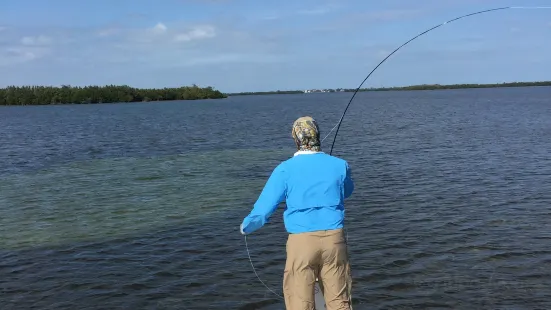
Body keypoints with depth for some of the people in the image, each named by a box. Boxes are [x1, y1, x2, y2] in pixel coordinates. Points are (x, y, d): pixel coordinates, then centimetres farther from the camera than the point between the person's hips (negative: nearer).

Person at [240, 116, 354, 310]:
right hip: (334, 238, 2)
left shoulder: (285, 169, -6)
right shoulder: (339, 165, 1)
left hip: (301, 241, -2)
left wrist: (246, 227, 15)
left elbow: (264, 207, -4)